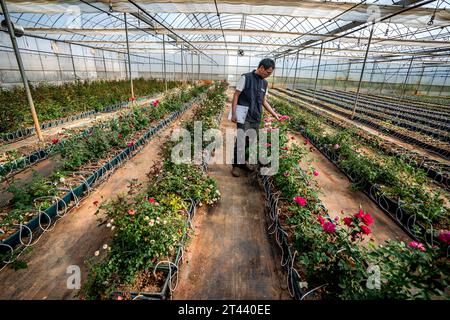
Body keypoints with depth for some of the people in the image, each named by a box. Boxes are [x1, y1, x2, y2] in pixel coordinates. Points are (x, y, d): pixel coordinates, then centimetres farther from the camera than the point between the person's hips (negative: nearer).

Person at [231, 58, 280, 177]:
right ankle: (235, 165, 6)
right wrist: (233, 113, -13)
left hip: (256, 118, 6)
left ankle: (243, 161, 28)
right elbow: (236, 96, -6)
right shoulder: (246, 78, -6)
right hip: (244, 117, -6)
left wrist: (274, 114, 14)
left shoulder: (265, 83, 12)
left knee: (250, 141, 10)